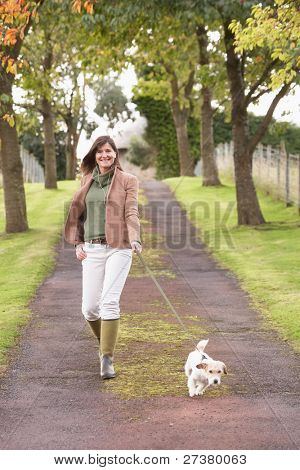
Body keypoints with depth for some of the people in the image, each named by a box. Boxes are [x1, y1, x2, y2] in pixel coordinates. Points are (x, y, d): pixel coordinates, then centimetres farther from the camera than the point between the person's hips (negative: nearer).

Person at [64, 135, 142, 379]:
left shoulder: (128, 180, 1)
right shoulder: (87, 180, 13)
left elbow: (132, 213, -9)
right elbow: (78, 213, 20)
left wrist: (135, 239, -25)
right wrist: (77, 243, 10)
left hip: (118, 248, -4)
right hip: (92, 249, 4)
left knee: (109, 302, -16)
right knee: (89, 308, 2)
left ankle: (107, 359, -10)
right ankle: (105, 343, 31)